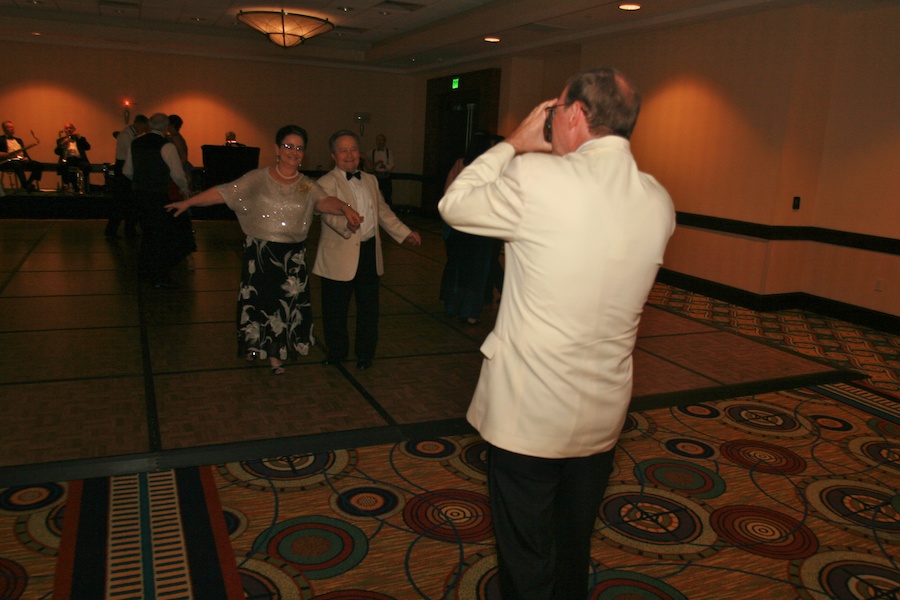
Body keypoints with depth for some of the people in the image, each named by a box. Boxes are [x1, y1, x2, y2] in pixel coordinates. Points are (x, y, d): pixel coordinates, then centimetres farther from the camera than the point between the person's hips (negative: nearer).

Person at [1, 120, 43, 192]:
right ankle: (26, 186, -43)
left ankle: (27, 185, -21)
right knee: (17, 165, -40)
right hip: (9, 161, -5)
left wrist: (26, 157, 0)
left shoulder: (18, 140, 28)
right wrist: (8, 154, -17)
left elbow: (25, 152, 23)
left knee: (39, 165, -19)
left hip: (21, 160, 6)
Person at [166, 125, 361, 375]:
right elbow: (223, 192, -6)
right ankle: (254, 348, 33)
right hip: (260, 252, -2)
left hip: (293, 256, 2)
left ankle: (276, 355, 27)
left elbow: (324, 201, -17)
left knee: (287, 302, 9)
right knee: (257, 299, 8)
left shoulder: (308, 186, 1)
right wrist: (188, 202, -11)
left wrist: (345, 207, -38)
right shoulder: (258, 178, -3)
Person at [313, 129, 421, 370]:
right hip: (340, 256, -5)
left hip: (370, 253, 5)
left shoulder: (370, 180, 14)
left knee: (368, 307, 12)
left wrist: (405, 233, 21)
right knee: (335, 309, 8)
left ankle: (365, 353, 28)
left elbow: (383, 211, 22)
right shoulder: (327, 183, -8)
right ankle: (337, 351, 28)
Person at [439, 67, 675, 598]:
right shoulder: (659, 202, -2)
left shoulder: (536, 178, -20)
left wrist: (513, 145, 5)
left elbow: (454, 205, -4)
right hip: (603, 413, 6)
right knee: (575, 551, 26)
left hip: (529, 411, -6)